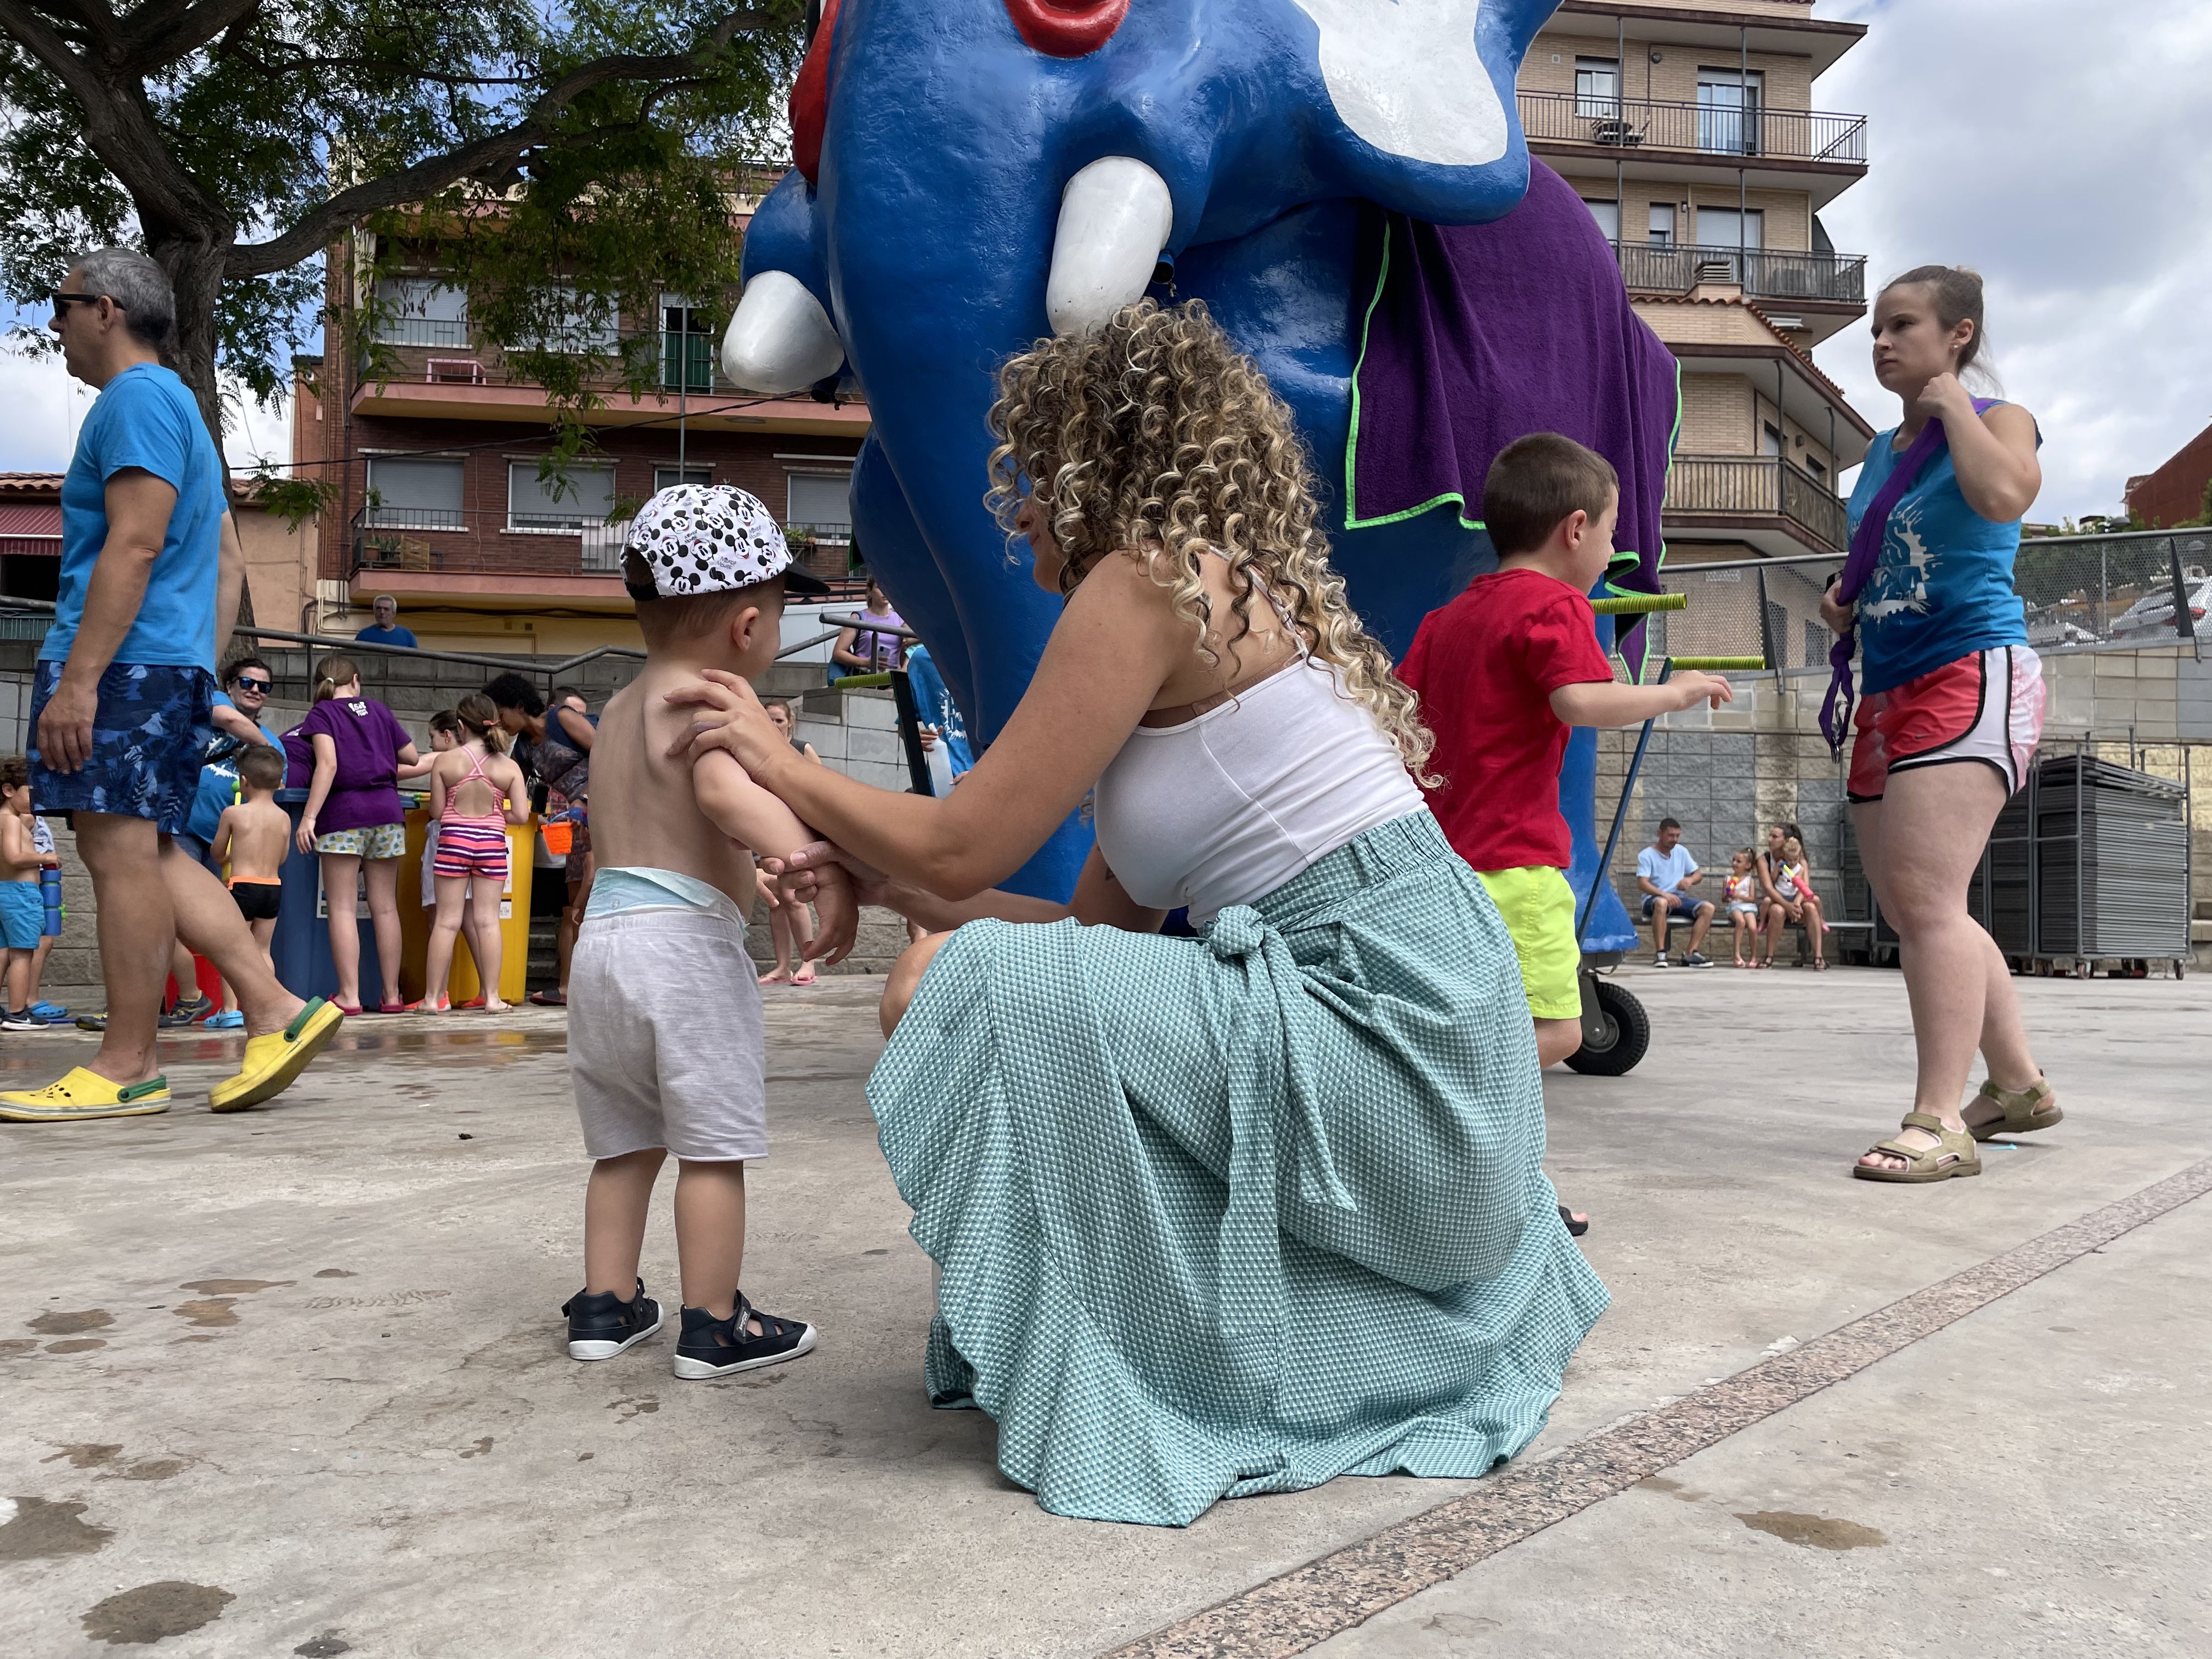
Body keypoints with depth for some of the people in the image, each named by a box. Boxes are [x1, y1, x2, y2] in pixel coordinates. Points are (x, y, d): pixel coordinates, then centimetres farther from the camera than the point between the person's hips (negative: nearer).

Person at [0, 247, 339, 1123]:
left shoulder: (139, 398, -6)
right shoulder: (177, 407, 25)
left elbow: (135, 544, -18)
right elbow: (228, 564, 24)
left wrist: (77, 678, -21)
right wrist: (200, 671, 21)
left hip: (127, 664, -10)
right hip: (173, 665, 10)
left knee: (122, 854, -8)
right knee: (142, 853, 11)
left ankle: (126, 1067, -3)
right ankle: (276, 1011, 7)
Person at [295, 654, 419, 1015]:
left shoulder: (321, 714, 4)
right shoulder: (378, 709, 15)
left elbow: (328, 764, -11)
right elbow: (411, 756, 17)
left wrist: (309, 817, -15)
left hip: (343, 811, -4)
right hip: (387, 809, 4)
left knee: (341, 907, -1)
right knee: (385, 907, 6)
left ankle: (349, 995, -6)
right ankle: (392, 995, 7)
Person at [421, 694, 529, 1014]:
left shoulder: (445, 761, -5)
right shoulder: (509, 766, -3)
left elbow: (437, 811, -4)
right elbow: (521, 815, -4)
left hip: (453, 840, -1)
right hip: (492, 843, 1)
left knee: (447, 920, 4)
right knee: (487, 920, 4)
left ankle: (432, 997, 7)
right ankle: (492, 997, 4)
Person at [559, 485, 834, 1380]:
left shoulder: (618, 710, 19)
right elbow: (726, 789, -30)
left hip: (603, 931, 9)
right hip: (684, 937, -9)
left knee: (626, 1142, 18)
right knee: (713, 1145, 1)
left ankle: (605, 1305, 24)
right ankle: (715, 1327, 8)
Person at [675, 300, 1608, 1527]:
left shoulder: (1150, 581, -10)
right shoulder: (1231, 597, 18)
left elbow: (962, 848, -9)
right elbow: (1104, 922, 16)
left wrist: (783, 765, 8)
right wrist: (867, 876, 15)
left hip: (1380, 1032, -10)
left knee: (947, 986, -15)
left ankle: (1106, 1406, -1)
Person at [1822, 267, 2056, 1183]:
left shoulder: (2000, 419, -1)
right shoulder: (1879, 454, 19)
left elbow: (2001, 495, -26)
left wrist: (1952, 402, -11)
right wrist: (1845, 604, 10)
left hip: (1971, 672, -8)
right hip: (1891, 688, 9)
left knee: (1926, 901, -19)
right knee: (1912, 911, 11)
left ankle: (1940, 1124, -17)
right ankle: (2018, 1085, 27)